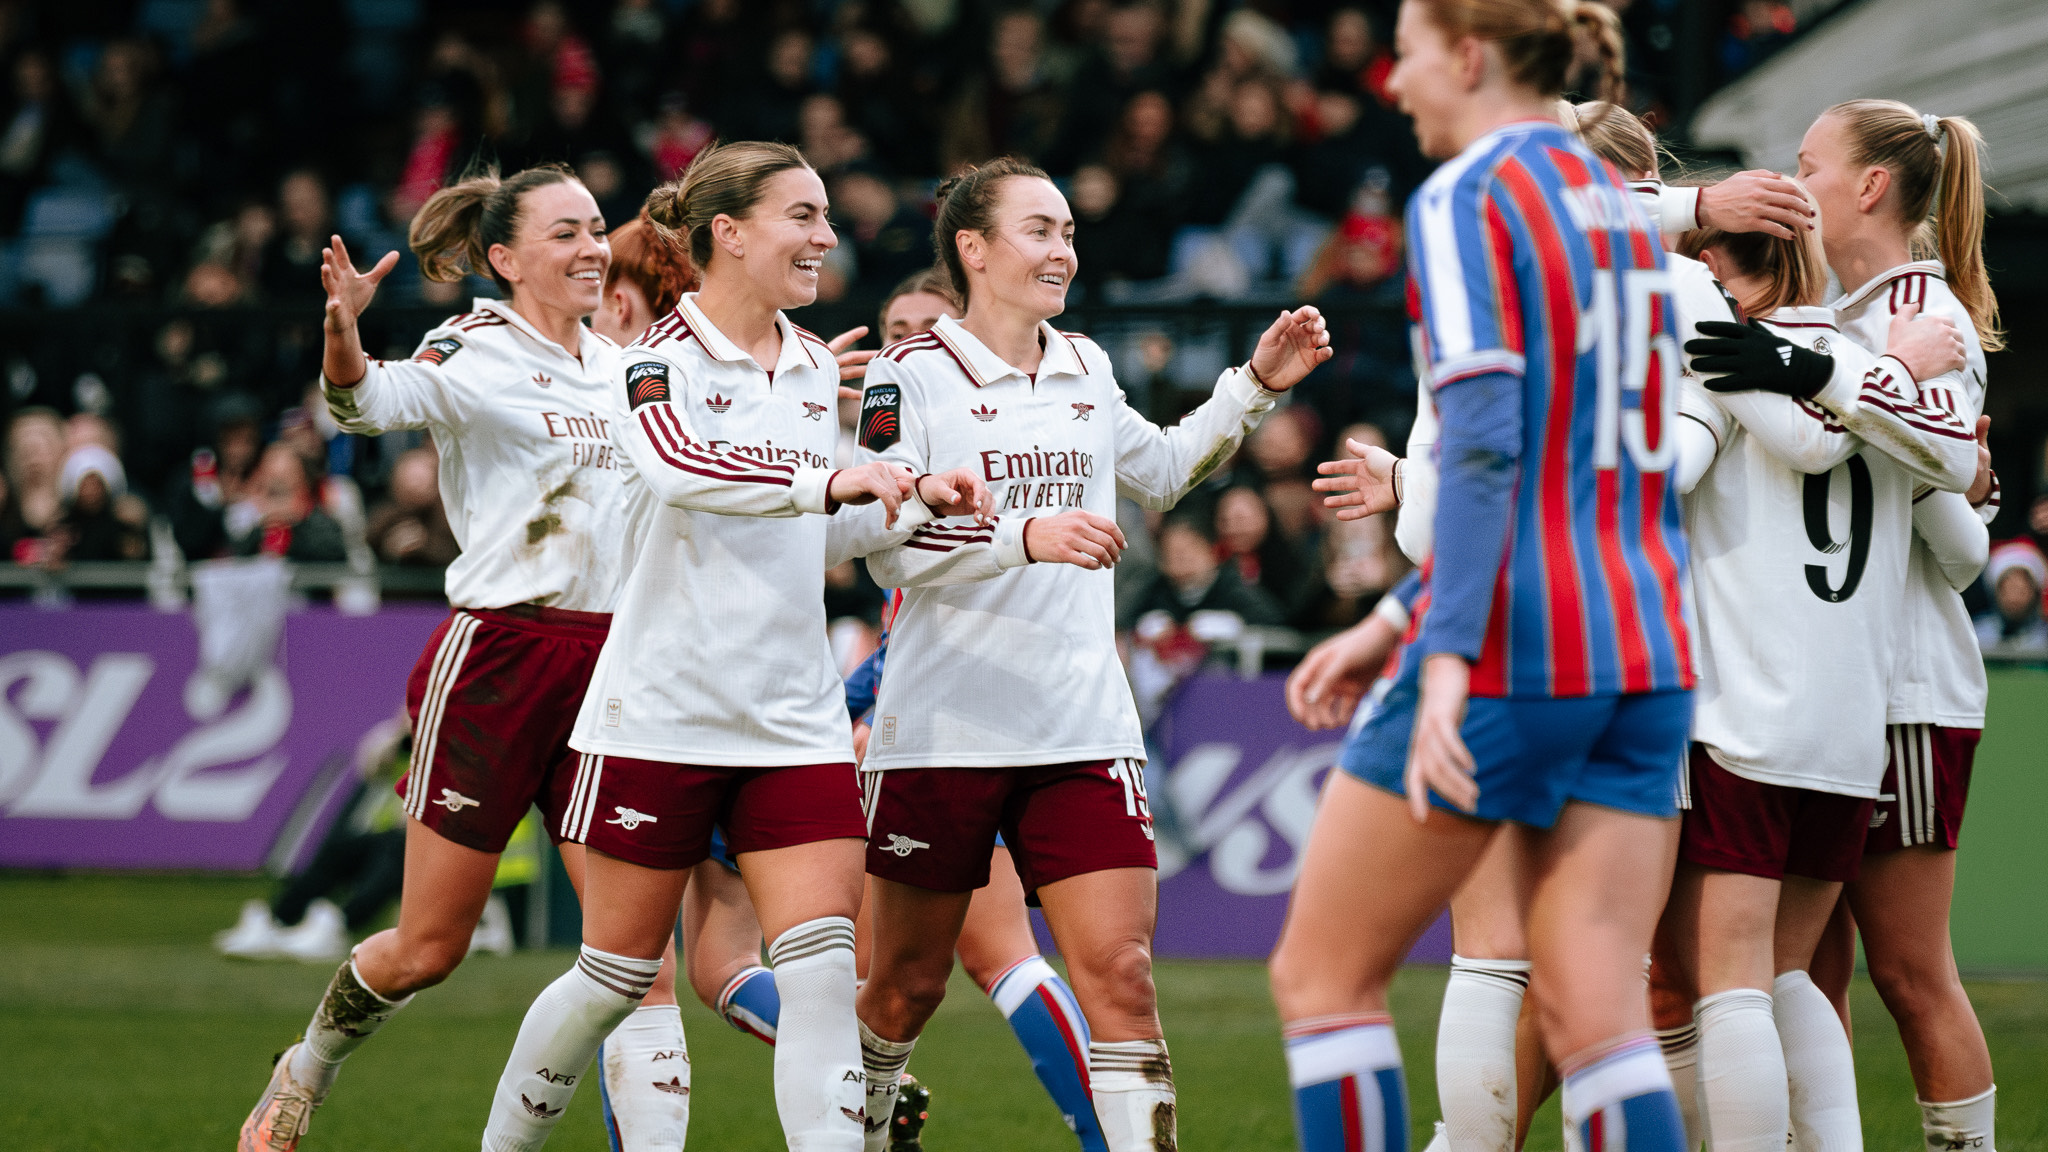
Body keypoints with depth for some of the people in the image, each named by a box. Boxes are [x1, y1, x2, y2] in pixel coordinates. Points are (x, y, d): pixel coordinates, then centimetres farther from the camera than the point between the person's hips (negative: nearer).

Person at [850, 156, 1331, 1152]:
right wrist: (1026, 535, -27)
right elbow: (887, 543, -16)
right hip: (943, 728, -4)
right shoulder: (909, 376, -6)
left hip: (1084, 730, 4)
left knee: (1120, 972, -10)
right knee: (907, 983, 9)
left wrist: (1256, 386, 21)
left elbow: (1162, 470, 32)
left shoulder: (1085, 369, 12)